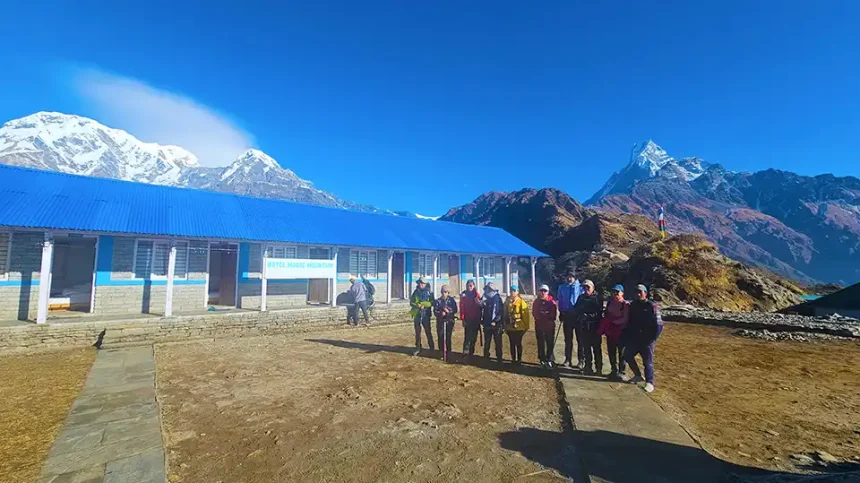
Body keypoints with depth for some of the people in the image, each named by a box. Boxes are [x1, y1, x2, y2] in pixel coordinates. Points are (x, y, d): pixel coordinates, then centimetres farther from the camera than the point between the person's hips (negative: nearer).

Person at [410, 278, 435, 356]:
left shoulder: (428, 292, 0)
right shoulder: (415, 292, 6)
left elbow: (431, 303, -9)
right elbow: (411, 302, 3)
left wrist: (423, 304, -21)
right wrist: (417, 305, -15)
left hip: (426, 315, -2)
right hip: (417, 315, 2)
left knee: (428, 331, 5)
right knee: (417, 332, 7)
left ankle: (432, 347, 18)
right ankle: (418, 348, 15)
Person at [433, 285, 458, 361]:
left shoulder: (451, 300, 6)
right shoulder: (438, 301, 8)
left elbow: (455, 310, 1)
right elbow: (435, 311, 1)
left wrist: (449, 311, -16)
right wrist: (440, 313, -17)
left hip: (449, 321, -1)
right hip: (440, 321, 1)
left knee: (448, 338, -4)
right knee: (440, 338, 0)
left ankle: (448, 354, 6)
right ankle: (442, 353, 13)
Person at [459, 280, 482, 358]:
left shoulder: (476, 294, 5)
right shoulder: (463, 295, -1)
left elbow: (480, 305, 0)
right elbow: (462, 307, -6)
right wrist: (463, 319, -12)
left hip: (475, 319, 3)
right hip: (467, 319, -3)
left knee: (474, 337, 10)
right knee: (467, 337, -8)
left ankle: (471, 352, 22)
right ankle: (465, 353, -7)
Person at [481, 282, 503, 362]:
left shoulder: (497, 298, -8)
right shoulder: (485, 298, 7)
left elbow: (499, 310, -14)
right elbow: (482, 309, 10)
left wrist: (495, 321, -17)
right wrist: (482, 320, 2)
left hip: (496, 324, -5)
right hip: (487, 324, 5)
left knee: (498, 342, 4)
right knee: (486, 342, 10)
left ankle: (499, 358, 13)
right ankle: (486, 357, 20)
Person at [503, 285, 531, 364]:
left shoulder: (522, 302, -9)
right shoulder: (507, 301, 4)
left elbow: (526, 315, -9)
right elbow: (505, 314, 10)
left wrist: (526, 327, -10)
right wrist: (505, 325, 10)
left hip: (519, 328, -4)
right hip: (510, 327, 4)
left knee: (518, 344, 5)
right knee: (512, 344, 11)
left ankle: (519, 359, 17)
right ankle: (513, 359, 22)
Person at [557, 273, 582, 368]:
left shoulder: (579, 287, -5)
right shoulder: (562, 287, 5)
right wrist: (561, 312, 6)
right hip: (566, 315, 3)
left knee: (580, 339, 3)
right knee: (568, 339, 11)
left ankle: (581, 360, 12)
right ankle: (568, 359, 20)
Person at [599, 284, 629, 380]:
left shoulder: (626, 304, -11)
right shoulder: (610, 302, 9)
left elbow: (625, 319, -16)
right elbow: (606, 316, 15)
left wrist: (613, 321, -16)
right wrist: (603, 327, 5)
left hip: (621, 332, -6)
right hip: (610, 331, 6)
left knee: (622, 353, 3)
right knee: (611, 352, 14)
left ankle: (621, 372, 15)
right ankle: (614, 371, 28)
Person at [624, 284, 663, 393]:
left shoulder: (652, 306, -11)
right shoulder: (633, 305, 7)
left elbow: (659, 325, -13)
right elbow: (629, 321, 15)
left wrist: (652, 339, -15)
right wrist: (627, 336, 8)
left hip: (647, 340, -6)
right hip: (634, 338, 6)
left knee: (648, 361, -1)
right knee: (627, 355, 6)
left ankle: (649, 383, 11)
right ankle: (638, 375, 24)